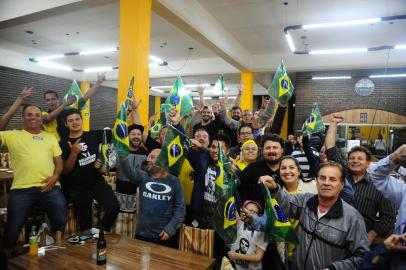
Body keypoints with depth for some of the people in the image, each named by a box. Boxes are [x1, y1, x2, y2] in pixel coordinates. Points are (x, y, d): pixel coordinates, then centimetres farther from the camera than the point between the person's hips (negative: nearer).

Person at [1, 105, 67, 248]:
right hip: (21, 189, -1)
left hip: (50, 188, 2)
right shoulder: (12, 135, 11)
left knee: (61, 222, 6)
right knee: (12, 228, 6)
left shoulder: (50, 138, 18)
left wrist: (55, 176, -3)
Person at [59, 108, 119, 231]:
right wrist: (74, 153, -22)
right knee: (85, 225, 12)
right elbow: (65, 170, -6)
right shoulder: (63, 144, -3)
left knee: (114, 207, -21)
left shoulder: (94, 135, 1)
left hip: (98, 182, 1)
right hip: (78, 189, -1)